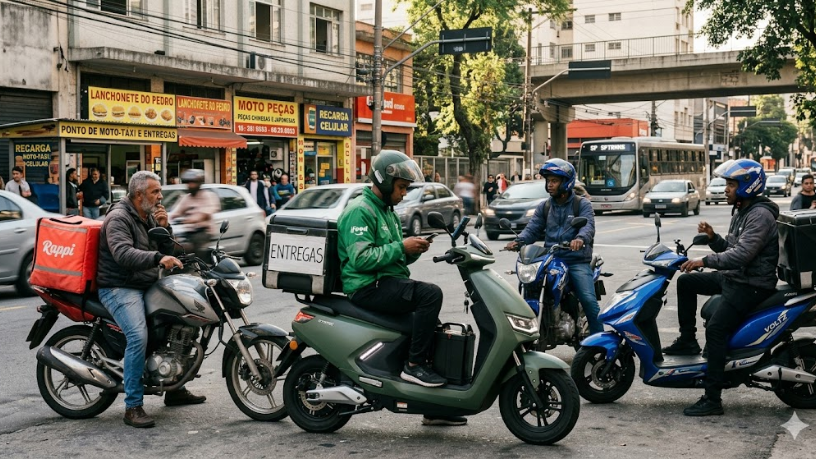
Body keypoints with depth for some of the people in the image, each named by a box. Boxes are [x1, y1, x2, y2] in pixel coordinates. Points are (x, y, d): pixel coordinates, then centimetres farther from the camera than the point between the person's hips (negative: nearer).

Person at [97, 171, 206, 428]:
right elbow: (123, 254, -29)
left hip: (147, 286, 10)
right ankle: (133, 407, -23)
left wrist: (164, 228, -1)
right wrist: (158, 258, -42)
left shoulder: (149, 218, 17)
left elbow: (167, 252, 16)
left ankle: (175, 390, 25)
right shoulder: (119, 218, -12)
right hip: (120, 288, -9)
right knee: (138, 337, -30)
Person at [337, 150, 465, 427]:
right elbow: (361, 258, -22)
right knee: (431, 293, -27)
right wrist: (401, 247, -20)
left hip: (387, 283, 10)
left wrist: (414, 250, 3)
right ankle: (415, 365, -20)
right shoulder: (360, 211, -10)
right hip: (368, 287, -10)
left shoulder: (387, 212, 22)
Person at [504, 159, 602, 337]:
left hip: (577, 261, -4)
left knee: (589, 299, -20)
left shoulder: (582, 204, 5)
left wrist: (580, 238, -37)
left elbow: (588, 225, -13)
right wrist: (519, 241, -16)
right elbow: (533, 228, 7)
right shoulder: (544, 207, 18)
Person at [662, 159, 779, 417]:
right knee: (686, 282, 13)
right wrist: (713, 237, 1)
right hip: (733, 277, 11)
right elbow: (729, 249, 20)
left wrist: (705, 261, -28)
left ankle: (712, 400, -23)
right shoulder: (741, 212, 15)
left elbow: (742, 254, -28)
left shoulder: (760, 216, -17)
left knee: (716, 328, -24)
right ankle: (687, 341, 18)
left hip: (753, 284, -11)